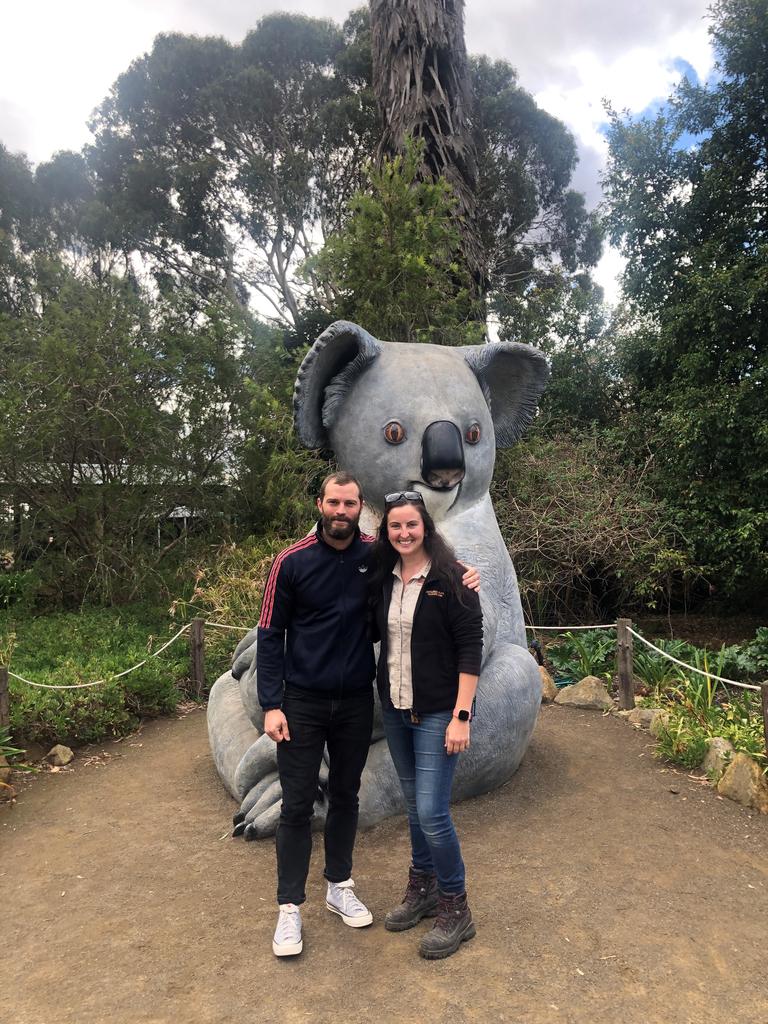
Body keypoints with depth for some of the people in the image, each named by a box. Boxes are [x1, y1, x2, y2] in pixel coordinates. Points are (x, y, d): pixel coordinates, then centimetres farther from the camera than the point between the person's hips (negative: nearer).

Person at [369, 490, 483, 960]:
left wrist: (461, 716, -17)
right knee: (415, 805, 17)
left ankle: (456, 910, 17)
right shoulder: (383, 579, 3)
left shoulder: (451, 578, -13)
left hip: (437, 713, -5)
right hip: (395, 710, 6)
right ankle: (422, 889, 36)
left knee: (432, 812, -5)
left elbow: (471, 648, -15)